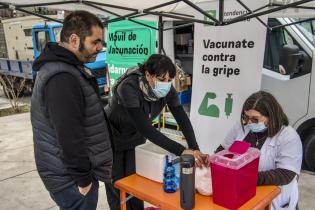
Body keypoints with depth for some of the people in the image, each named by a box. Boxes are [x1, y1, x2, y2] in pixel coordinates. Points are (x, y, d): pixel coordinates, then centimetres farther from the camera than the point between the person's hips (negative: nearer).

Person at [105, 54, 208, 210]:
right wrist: (181, 151, -44)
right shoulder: (129, 88, -37)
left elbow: (183, 120, -19)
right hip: (112, 138, -4)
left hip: (135, 138, 4)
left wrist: (195, 150, -33)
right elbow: (145, 128, -41)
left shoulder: (167, 90, -20)